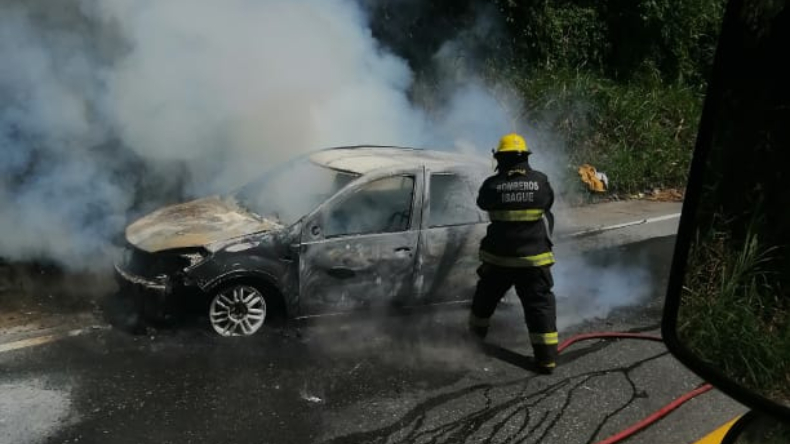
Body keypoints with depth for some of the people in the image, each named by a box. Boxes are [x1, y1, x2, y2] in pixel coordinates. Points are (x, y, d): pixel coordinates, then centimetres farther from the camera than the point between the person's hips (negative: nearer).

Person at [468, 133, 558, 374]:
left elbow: (482, 202, 10)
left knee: (485, 299, 22)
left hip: (498, 257, 1)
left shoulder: (492, 184, -9)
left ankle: (475, 336, 41)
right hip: (533, 258, -1)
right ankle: (547, 358, 3)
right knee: (540, 305, 5)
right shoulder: (540, 181, -7)